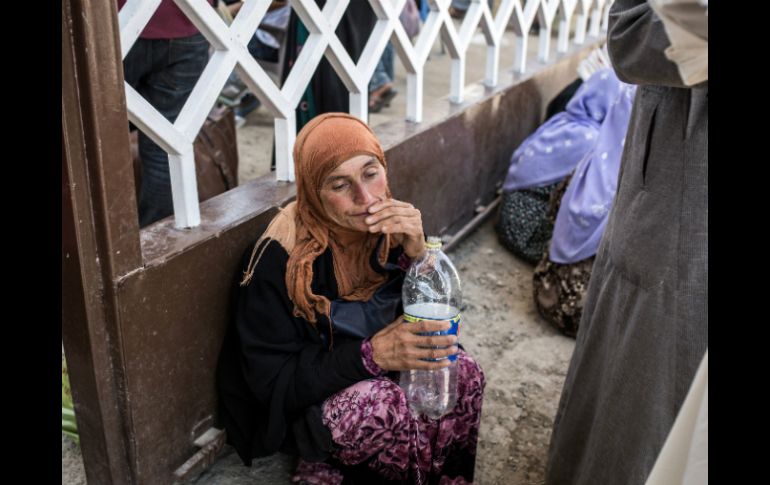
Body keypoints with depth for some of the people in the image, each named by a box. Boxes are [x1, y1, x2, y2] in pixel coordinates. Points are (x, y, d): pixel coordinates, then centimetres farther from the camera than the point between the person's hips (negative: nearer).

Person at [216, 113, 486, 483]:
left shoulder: (391, 228, -11)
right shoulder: (280, 259, -26)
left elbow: (431, 318, -6)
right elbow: (273, 380, -21)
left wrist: (417, 254, -24)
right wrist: (371, 354, -34)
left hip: (378, 376, 6)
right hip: (302, 402, -5)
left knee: (464, 375, -19)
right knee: (386, 408, -34)